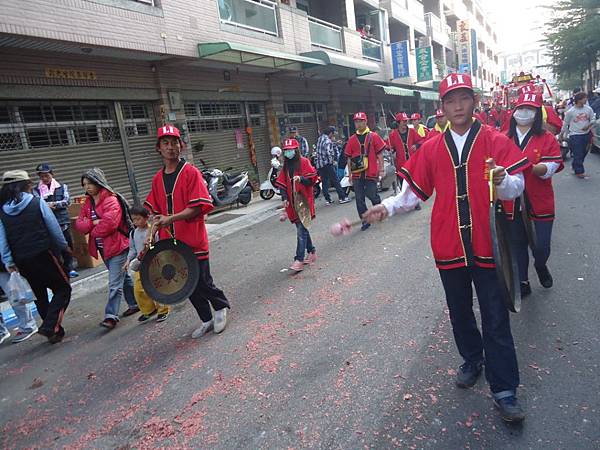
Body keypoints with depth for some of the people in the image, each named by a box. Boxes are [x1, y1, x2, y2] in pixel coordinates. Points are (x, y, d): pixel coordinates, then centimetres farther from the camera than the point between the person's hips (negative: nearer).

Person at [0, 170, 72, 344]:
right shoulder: (37, 203, -6)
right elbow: (54, 228, -5)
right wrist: (63, 247, 8)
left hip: (22, 261, 5)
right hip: (44, 255, -5)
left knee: (40, 295, 18)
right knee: (63, 289, 6)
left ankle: (55, 331, 25)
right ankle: (50, 326, -11)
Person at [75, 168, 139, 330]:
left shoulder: (111, 200, -15)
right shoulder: (88, 203, 11)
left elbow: (110, 223, -27)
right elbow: (79, 225, 4)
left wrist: (92, 231, -10)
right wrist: (93, 222, -15)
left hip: (117, 246, -8)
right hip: (103, 248, 9)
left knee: (114, 283, -6)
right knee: (123, 277, 19)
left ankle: (111, 316, -1)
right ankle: (134, 304, 32)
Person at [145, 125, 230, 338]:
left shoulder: (191, 172, -8)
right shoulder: (158, 178, 10)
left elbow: (198, 206, -16)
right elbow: (155, 210, 17)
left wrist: (171, 218, -24)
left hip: (194, 240, -6)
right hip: (171, 241, 6)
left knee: (202, 282, -1)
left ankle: (221, 307, 28)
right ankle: (206, 320, 30)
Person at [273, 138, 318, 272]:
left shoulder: (304, 162, -3)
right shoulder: (286, 166, 14)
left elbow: (313, 179, -7)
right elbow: (282, 184, 12)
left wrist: (301, 178, -25)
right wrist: (284, 198, -1)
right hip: (292, 202, 6)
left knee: (301, 230, -10)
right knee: (302, 228, 13)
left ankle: (299, 260, -12)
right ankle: (312, 252, 28)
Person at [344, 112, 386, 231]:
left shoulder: (373, 136, 0)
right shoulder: (352, 139, 8)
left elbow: (380, 154, 1)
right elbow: (349, 158, 11)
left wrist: (381, 170, -3)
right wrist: (350, 173, 9)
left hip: (371, 172, -3)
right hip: (357, 173, 3)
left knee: (372, 195, -1)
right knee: (359, 199, 4)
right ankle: (365, 221, 15)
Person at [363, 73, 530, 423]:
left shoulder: (495, 141, -1)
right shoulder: (432, 148, 5)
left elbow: (516, 188, -4)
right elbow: (415, 191, 8)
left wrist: (503, 180, -26)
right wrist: (389, 207, -7)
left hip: (486, 244, -2)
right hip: (449, 246, 3)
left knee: (496, 320, 3)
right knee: (460, 312, 18)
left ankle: (505, 390, 15)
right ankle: (472, 360, 41)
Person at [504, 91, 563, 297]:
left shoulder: (547, 138, -2)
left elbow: (553, 165, -13)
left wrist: (530, 167, -30)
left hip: (539, 203, -2)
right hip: (513, 203, 2)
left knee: (541, 245, 0)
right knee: (518, 244, 11)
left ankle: (540, 266, 35)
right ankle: (523, 282, 28)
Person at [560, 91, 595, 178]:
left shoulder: (588, 109, 1)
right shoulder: (570, 112, -9)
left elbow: (593, 119, 9)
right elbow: (565, 124, -1)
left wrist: (588, 125, -11)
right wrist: (561, 134, 4)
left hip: (586, 134, 5)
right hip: (575, 135, -5)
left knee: (584, 152, 15)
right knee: (578, 154, -3)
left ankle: (574, 166, 35)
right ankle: (579, 172, 5)